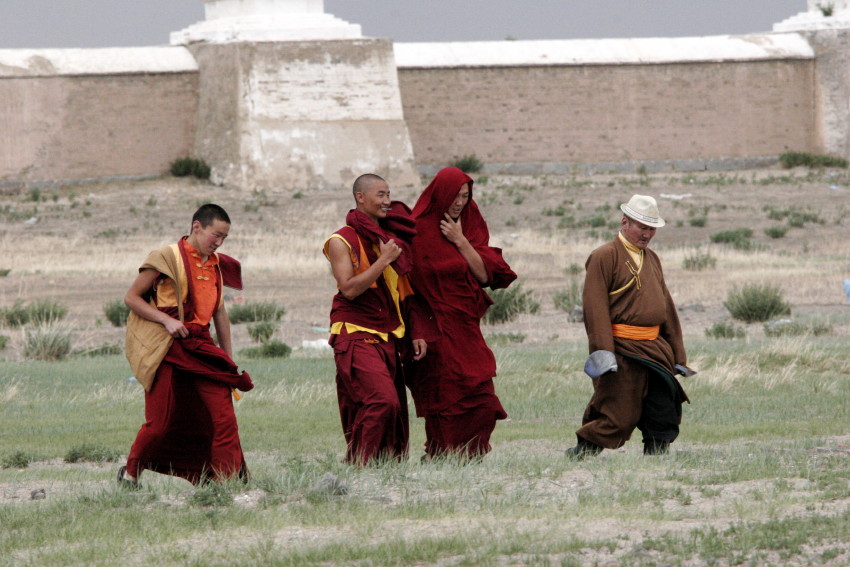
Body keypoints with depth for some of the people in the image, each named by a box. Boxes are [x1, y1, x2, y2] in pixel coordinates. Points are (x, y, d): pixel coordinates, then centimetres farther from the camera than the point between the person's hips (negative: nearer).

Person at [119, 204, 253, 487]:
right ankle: (130, 474, 17)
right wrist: (166, 320, -16)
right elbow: (131, 298, -3)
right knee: (160, 422, -4)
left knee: (224, 416, -8)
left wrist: (229, 359, 21)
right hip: (166, 347, -5)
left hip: (199, 346, 5)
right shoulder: (168, 258, -5)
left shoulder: (216, 264, 14)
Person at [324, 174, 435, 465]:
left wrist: (418, 333, 10)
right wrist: (384, 260, -15)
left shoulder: (391, 238, 15)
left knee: (396, 410, 2)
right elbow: (349, 289, -16)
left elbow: (406, 291, 19)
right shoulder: (342, 241, -4)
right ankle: (359, 466, -17)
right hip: (356, 336, -7)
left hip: (389, 339, 7)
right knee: (381, 401, -22)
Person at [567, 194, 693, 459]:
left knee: (665, 415, 4)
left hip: (655, 350, 7)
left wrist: (678, 356, 19)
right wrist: (602, 351, -22)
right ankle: (581, 453, 5)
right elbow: (596, 307, -12)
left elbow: (666, 306, 22)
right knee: (620, 417, -9)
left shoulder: (651, 259, 19)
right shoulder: (604, 257, -5)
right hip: (622, 350, -7)